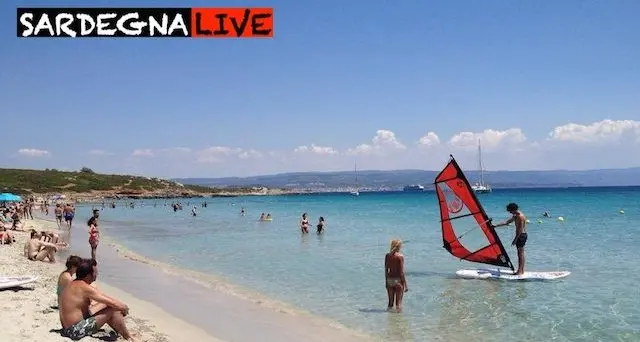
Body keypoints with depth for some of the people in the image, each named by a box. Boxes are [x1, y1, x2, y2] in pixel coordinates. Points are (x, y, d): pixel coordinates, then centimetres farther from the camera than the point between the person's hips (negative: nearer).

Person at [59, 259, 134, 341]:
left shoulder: (73, 285, 11)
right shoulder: (86, 288, -19)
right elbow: (113, 303, -19)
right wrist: (124, 307, 1)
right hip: (78, 331, -10)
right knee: (113, 310, -8)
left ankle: (123, 334, 26)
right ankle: (128, 338, 7)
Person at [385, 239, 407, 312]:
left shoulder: (387, 256, 2)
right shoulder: (400, 256, -12)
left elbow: (386, 270, 6)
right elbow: (401, 272, -13)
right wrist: (405, 284, -7)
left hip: (389, 280, 5)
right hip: (398, 280, -5)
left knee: (390, 300, 16)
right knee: (398, 302, 5)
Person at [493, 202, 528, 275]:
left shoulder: (520, 216, -17)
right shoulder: (515, 216, 14)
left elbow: (520, 229, -21)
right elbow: (506, 222, 21)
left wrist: (515, 239, -21)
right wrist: (496, 225, 17)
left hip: (522, 235, -10)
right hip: (519, 236, 10)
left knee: (521, 253, -8)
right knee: (520, 253, 10)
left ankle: (520, 271, -7)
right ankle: (521, 270, 14)